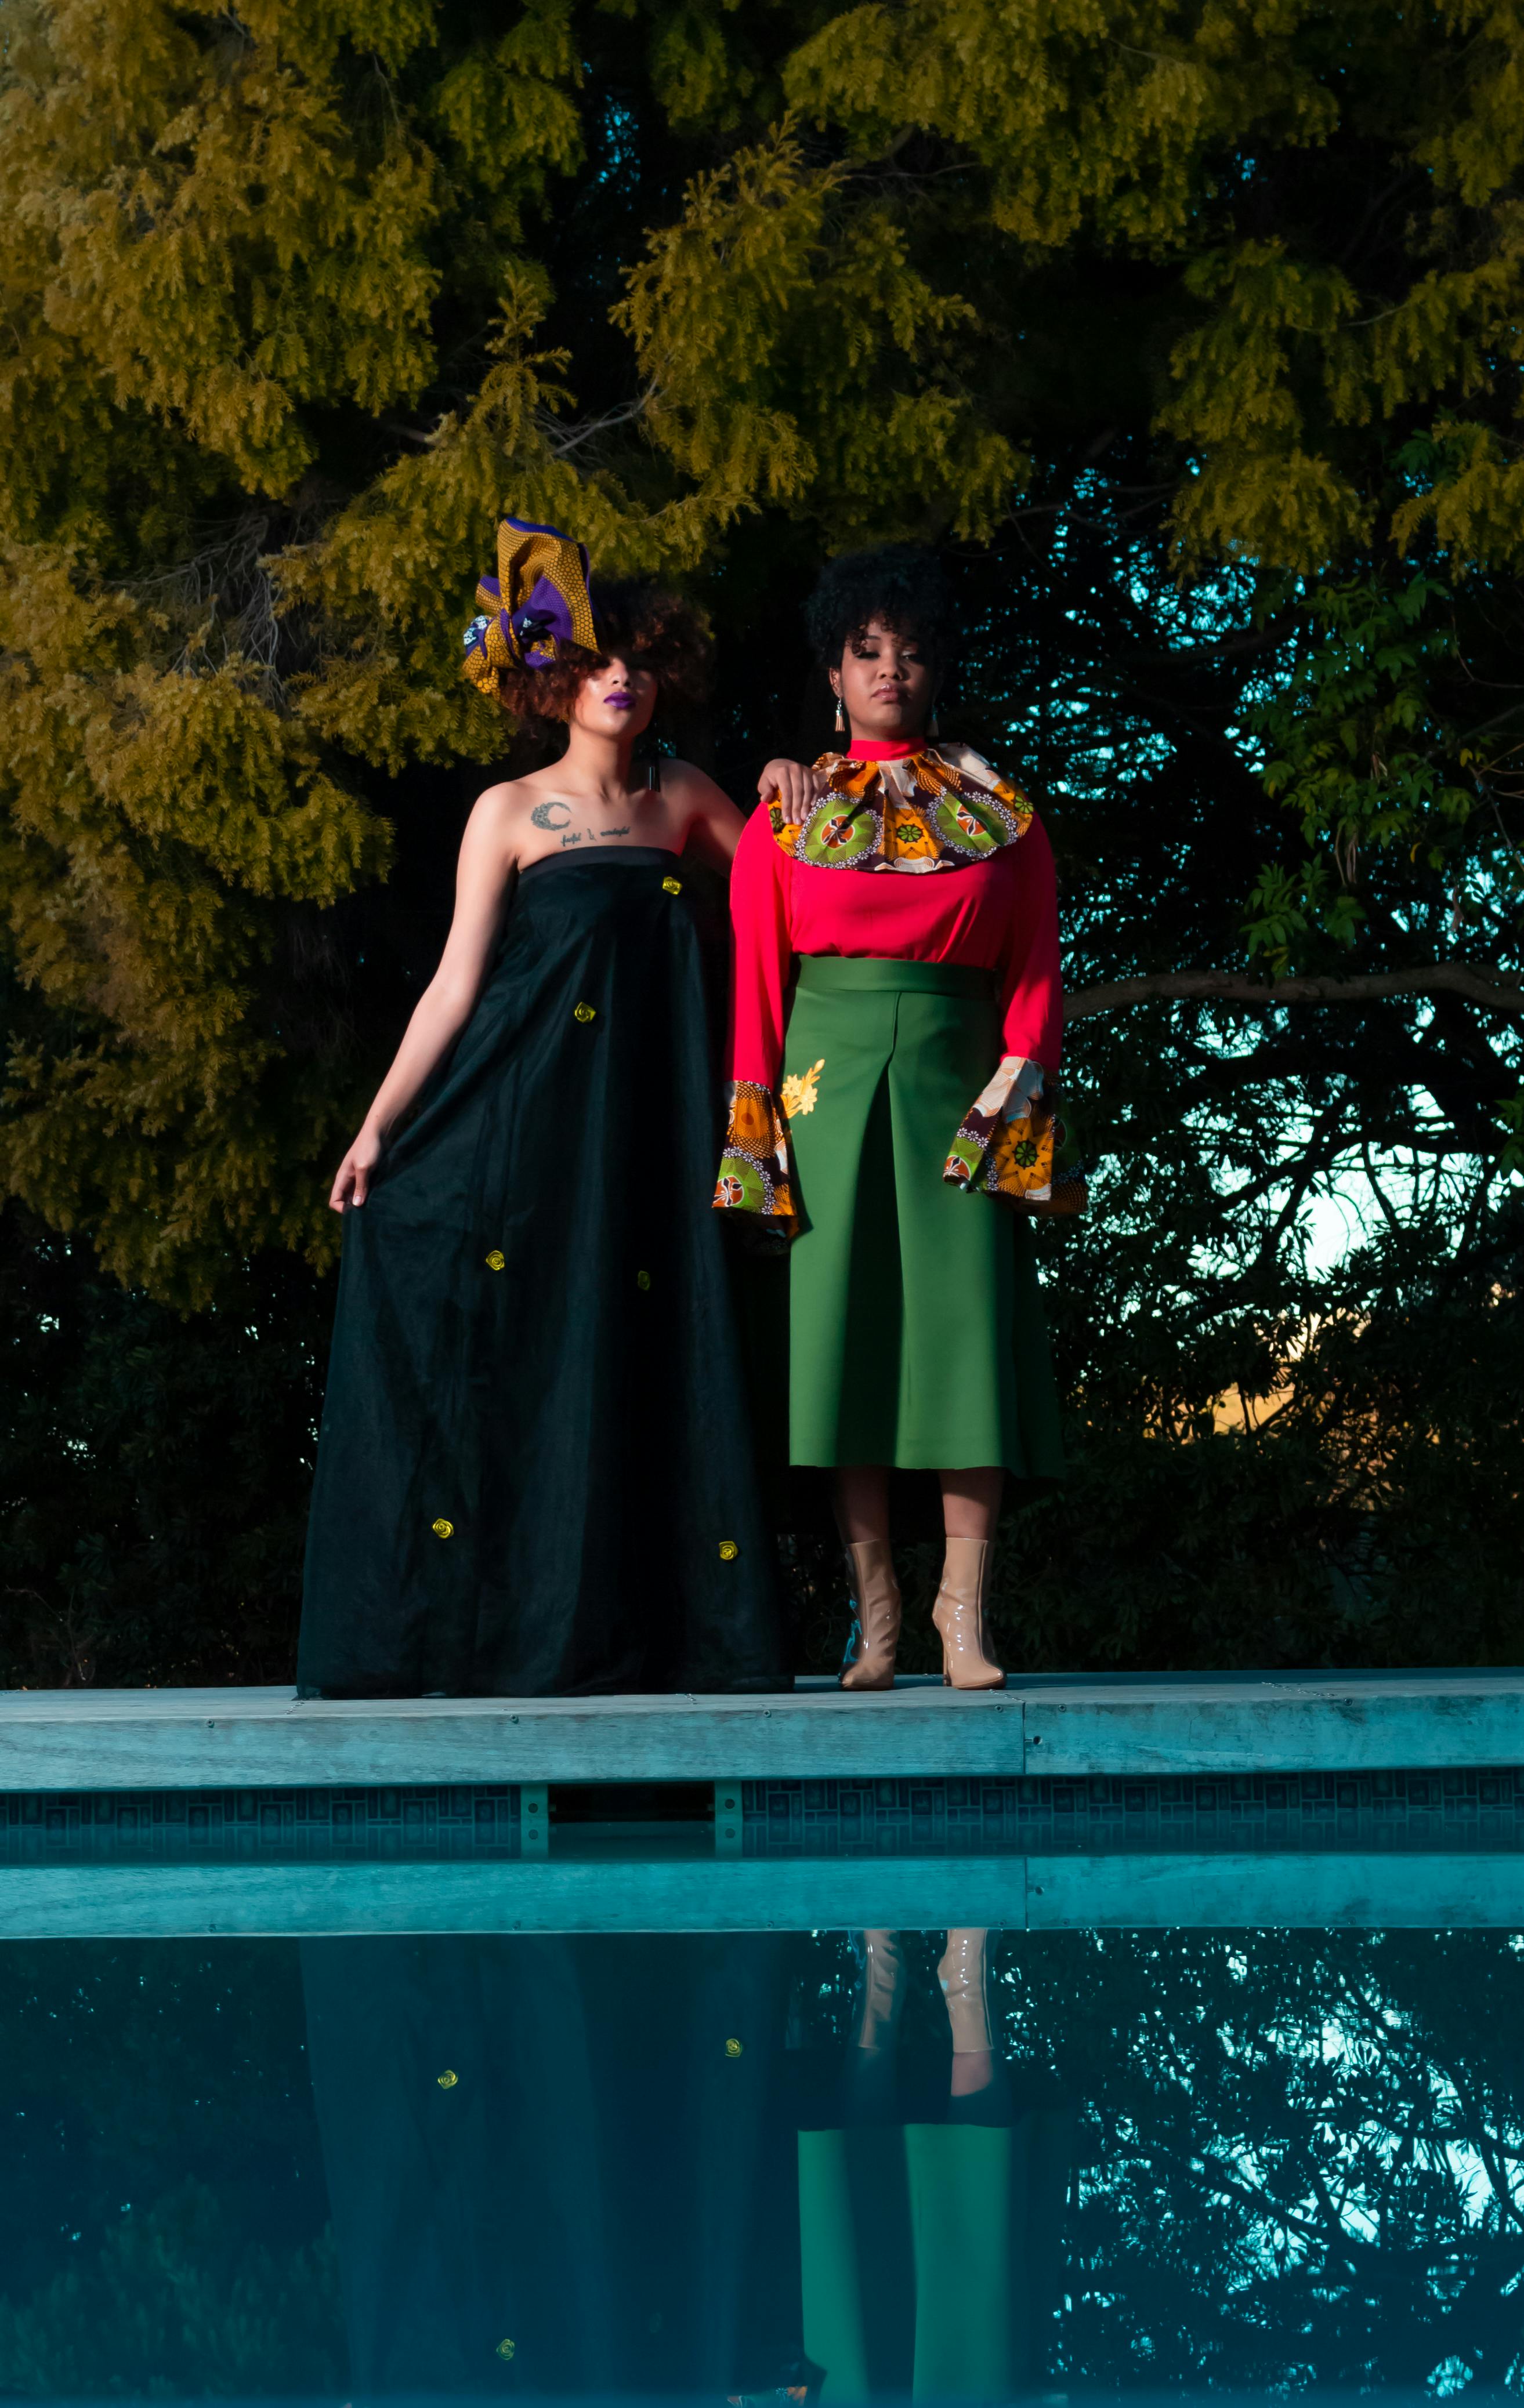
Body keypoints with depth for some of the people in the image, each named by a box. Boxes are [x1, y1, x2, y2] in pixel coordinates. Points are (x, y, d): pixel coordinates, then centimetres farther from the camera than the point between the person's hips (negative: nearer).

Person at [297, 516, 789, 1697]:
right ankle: (491, 1630, -6)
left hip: (646, 1124, 4)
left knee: (640, 1359, -2)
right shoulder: (511, 814, 3)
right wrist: (380, 1122, -7)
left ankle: (610, 1634, 0)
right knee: (508, 1352, -8)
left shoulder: (683, 800, 13)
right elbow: (457, 982, 0)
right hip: (526, 1112, -4)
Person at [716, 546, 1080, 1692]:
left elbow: (1036, 972, 8)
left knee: (964, 1318, -8)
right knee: (846, 1325, -3)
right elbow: (754, 972, 6)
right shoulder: (789, 814, 10)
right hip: (831, 1076, 0)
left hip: (956, 1081, 0)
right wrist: (758, 1122, -3)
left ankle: (965, 1608, -6)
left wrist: (1012, 1101, -5)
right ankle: (874, 1605, 1)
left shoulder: (998, 811, 10)